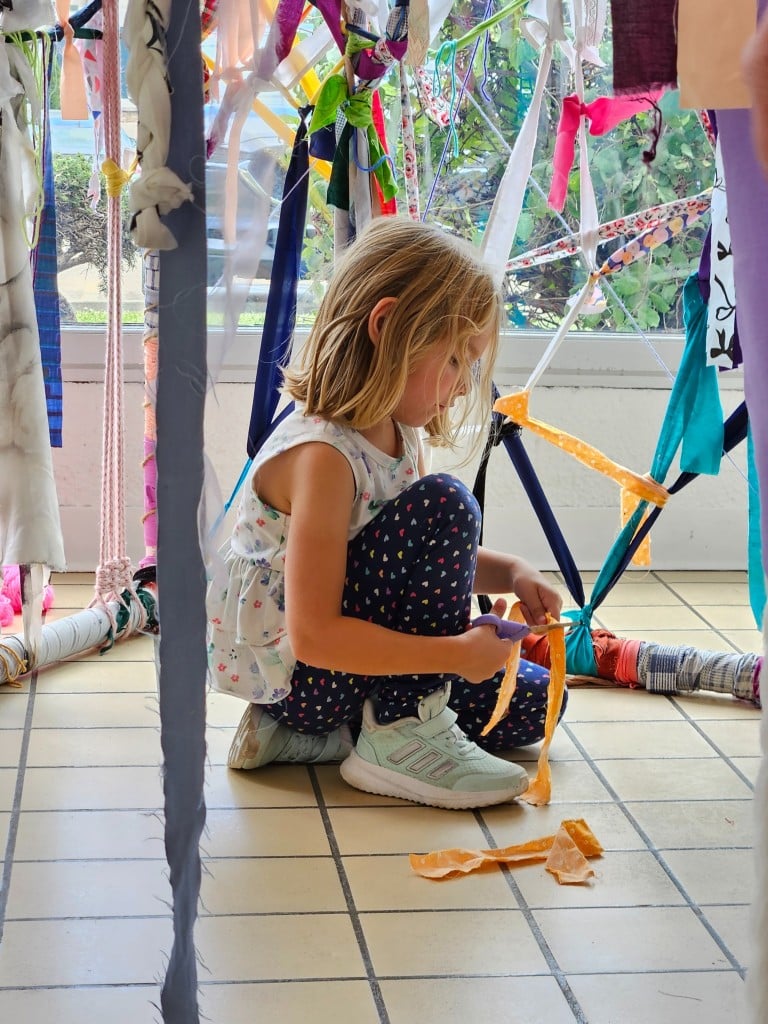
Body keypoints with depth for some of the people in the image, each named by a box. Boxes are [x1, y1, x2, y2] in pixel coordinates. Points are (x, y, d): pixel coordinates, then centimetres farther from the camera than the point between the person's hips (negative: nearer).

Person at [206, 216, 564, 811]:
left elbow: (434, 559, 20)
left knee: (533, 700, 11)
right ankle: (401, 737, -14)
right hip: (286, 669, -10)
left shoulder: (399, 436, 3)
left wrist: (510, 573, 0)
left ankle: (305, 737, 6)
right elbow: (313, 636, -30)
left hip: (348, 654, 10)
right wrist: (457, 654, -27)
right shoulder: (321, 455, -26)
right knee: (445, 503, -23)